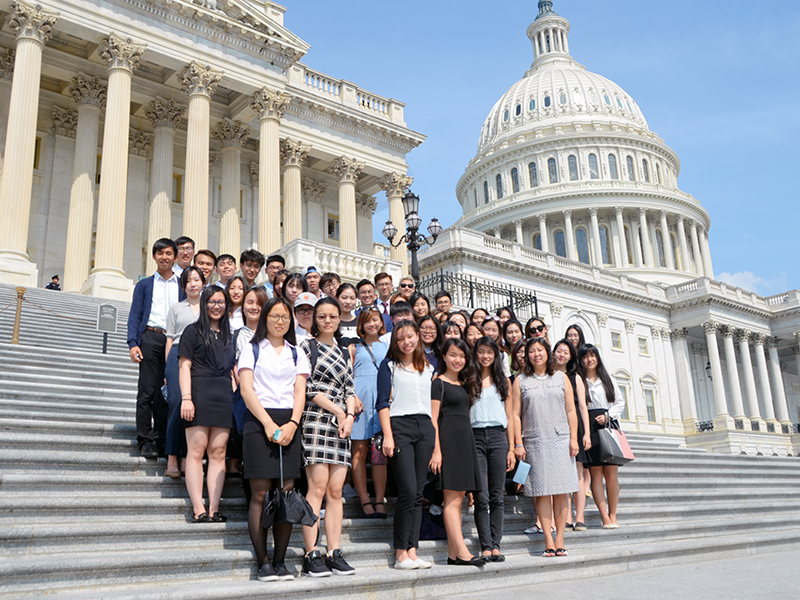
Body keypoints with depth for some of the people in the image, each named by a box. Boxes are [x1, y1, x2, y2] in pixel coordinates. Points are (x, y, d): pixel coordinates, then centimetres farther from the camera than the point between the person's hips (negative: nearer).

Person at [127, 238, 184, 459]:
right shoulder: (145, 285, 14)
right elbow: (135, 315, 8)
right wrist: (133, 343, -6)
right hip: (151, 338, -1)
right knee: (148, 390, -4)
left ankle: (162, 441, 8)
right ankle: (145, 441, 3)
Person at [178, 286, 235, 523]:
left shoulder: (228, 335, 22)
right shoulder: (193, 331, 7)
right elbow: (184, 365, -1)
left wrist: (234, 395, 10)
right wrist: (186, 397, -12)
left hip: (224, 397, 5)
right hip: (199, 394, -4)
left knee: (218, 452, 0)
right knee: (196, 450, -7)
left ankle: (214, 509, 0)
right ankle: (198, 509, -8)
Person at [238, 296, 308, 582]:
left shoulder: (297, 354, 18)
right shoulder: (251, 349, 10)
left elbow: (300, 392, 9)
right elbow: (246, 389, -1)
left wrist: (293, 423, -9)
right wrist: (268, 423, -11)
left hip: (289, 424, 3)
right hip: (259, 421, -2)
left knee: (286, 492, -1)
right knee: (260, 493, -6)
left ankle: (280, 561, 5)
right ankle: (263, 562, -2)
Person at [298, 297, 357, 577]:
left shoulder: (343, 352, 21)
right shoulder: (307, 347, 3)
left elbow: (350, 388, 16)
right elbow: (308, 388, -6)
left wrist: (350, 416, -1)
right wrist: (338, 411, -6)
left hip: (341, 424, 6)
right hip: (316, 421, -5)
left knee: (336, 491, 2)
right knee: (318, 487, -10)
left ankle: (334, 554, 4)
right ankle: (311, 555, -6)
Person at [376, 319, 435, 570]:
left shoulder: (429, 367, 18)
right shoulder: (389, 365, 5)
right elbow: (383, 403, -1)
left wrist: (436, 435, 12)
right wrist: (388, 436, -11)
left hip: (425, 427, 5)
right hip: (400, 426, -4)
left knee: (418, 493, 3)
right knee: (408, 491, -12)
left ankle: (412, 551, 7)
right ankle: (400, 553, -3)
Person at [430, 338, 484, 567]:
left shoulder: (464, 384, 20)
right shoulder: (438, 383, -2)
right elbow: (433, 419, -8)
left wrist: (468, 443, 15)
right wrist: (436, 449, -16)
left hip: (466, 440, 8)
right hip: (448, 440, -8)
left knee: (458, 498, 7)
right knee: (452, 497, -9)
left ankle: (453, 553, 10)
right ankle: (462, 552, -12)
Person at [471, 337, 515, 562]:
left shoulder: (503, 381, 13)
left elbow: (509, 416, 12)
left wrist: (511, 448, 6)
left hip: (498, 437, 2)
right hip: (475, 437, -1)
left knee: (497, 495, 2)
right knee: (481, 496, -5)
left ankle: (496, 545, 7)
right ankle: (485, 546, 0)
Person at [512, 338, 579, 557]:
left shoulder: (561, 378, 12)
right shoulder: (521, 381, 8)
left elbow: (571, 411, 10)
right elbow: (516, 414, 4)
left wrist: (573, 439, 1)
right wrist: (518, 444, -4)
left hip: (560, 440, 1)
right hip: (534, 442, -1)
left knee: (561, 491, 0)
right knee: (542, 491, -3)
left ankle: (559, 539, 6)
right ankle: (549, 540, 1)